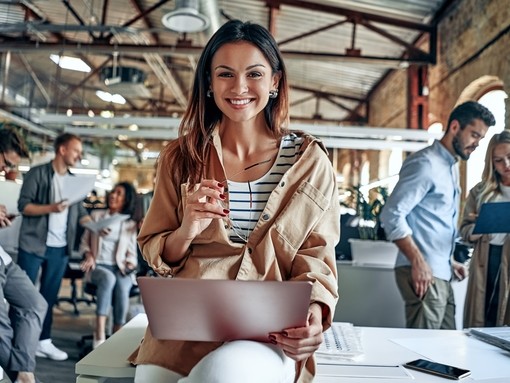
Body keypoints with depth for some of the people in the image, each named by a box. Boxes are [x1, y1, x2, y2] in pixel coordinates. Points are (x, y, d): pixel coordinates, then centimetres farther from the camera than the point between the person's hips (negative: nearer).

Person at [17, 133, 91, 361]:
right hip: (33, 245, -5)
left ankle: (43, 340, 19)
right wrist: (51, 208, -24)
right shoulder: (38, 173, -4)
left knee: (49, 296, 11)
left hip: (60, 248, 5)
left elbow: (80, 212, 11)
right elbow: (23, 205, -11)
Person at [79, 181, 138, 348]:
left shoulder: (130, 224, 12)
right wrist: (89, 255, -4)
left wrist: (130, 265, -9)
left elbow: (132, 252, 11)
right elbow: (85, 242, 16)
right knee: (109, 278, -38)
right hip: (98, 266, 0)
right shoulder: (96, 215, 13)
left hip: (120, 268, 1)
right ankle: (99, 335, -41)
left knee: (122, 288, -35)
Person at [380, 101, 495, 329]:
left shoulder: (451, 167, 19)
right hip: (424, 274, -9)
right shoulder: (426, 164, -12)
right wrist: (418, 262, -23)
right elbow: (392, 215, -20)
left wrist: (449, 261, 16)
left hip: (441, 275, 10)